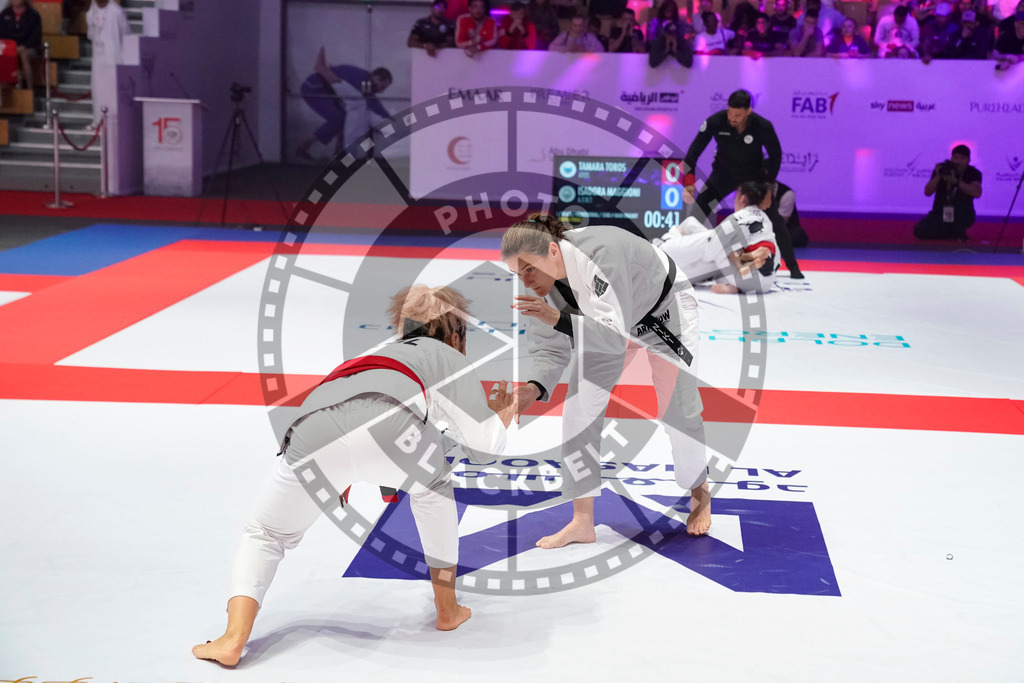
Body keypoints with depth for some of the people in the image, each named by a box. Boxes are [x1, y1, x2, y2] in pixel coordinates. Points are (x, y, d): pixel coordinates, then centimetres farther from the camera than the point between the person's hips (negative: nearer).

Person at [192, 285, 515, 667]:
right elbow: (483, 448, 29)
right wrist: (499, 421, 48)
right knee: (432, 485, 31)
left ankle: (233, 639, 2)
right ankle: (448, 610, 36)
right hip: (386, 428, -3)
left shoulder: (380, 357, 46)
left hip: (314, 437, 3)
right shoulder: (446, 357, 32)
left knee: (266, 535, 23)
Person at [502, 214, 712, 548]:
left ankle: (700, 494, 31)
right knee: (580, 410, -8)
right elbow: (549, 349, -15)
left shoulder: (600, 255, -44)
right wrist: (534, 388, -34)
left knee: (678, 409, 1)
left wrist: (558, 318, -57)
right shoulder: (539, 282, -23)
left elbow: (616, 336, -46)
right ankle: (582, 522, 0)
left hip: (664, 308, -5)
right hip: (607, 320, 5)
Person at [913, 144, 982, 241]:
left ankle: (959, 231, -5)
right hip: (940, 214, 2)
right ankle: (954, 233, 6)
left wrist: (956, 182, -32)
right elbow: (927, 192, -9)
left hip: (962, 217, -2)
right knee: (919, 231, -21)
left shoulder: (973, 173, -6)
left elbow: (977, 193, -26)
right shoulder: (943, 169, -3)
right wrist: (938, 176, -25)